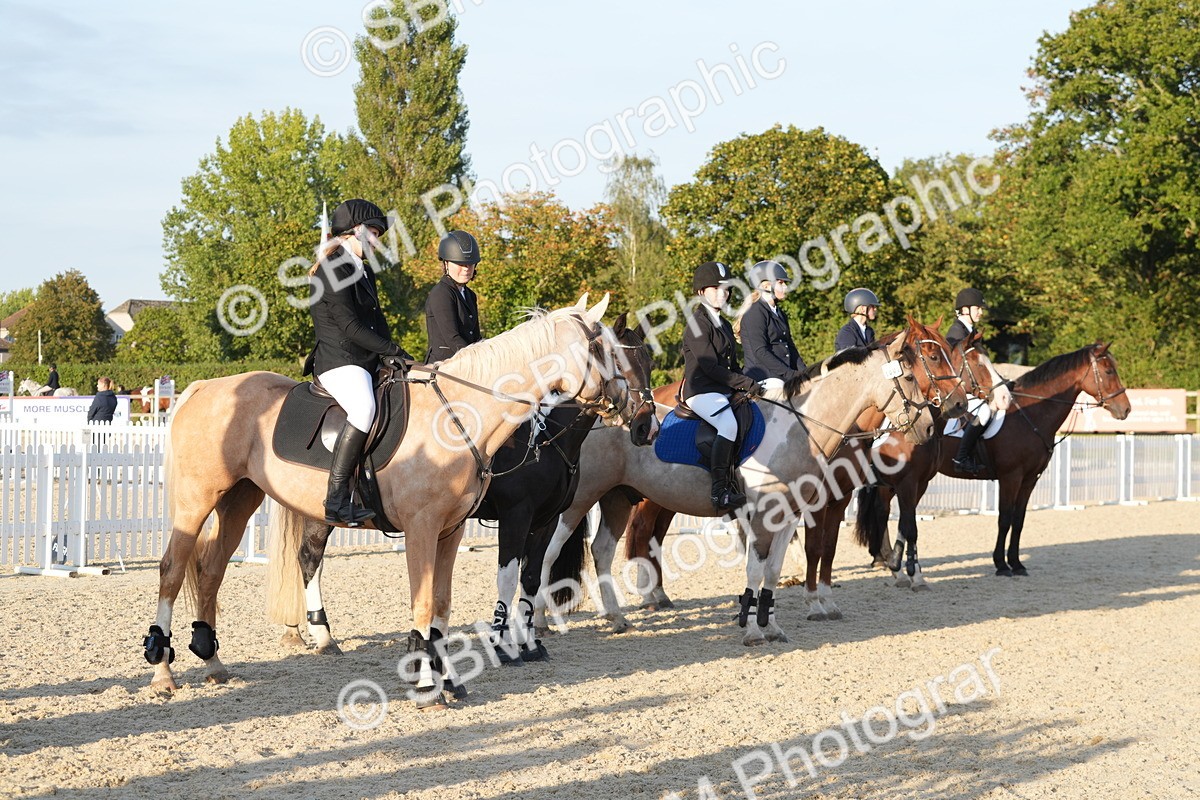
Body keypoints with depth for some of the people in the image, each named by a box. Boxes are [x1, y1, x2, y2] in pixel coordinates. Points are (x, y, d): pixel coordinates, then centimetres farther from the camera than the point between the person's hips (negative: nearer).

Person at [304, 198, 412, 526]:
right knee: (364, 408, -36)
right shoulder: (333, 269, -8)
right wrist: (394, 351, -13)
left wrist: (394, 357, 8)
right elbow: (349, 326, -14)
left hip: (369, 363, 10)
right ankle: (336, 501, -39)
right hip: (338, 361, -10)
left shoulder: (364, 271, 22)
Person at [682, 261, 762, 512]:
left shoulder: (724, 325, 19)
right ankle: (719, 491, -34)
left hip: (725, 391, 9)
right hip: (701, 391, -9)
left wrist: (745, 386, 2)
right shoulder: (697, 324, -8)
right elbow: (711, 367, -15)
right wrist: (747, 384, -14)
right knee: (729, 424, -33)